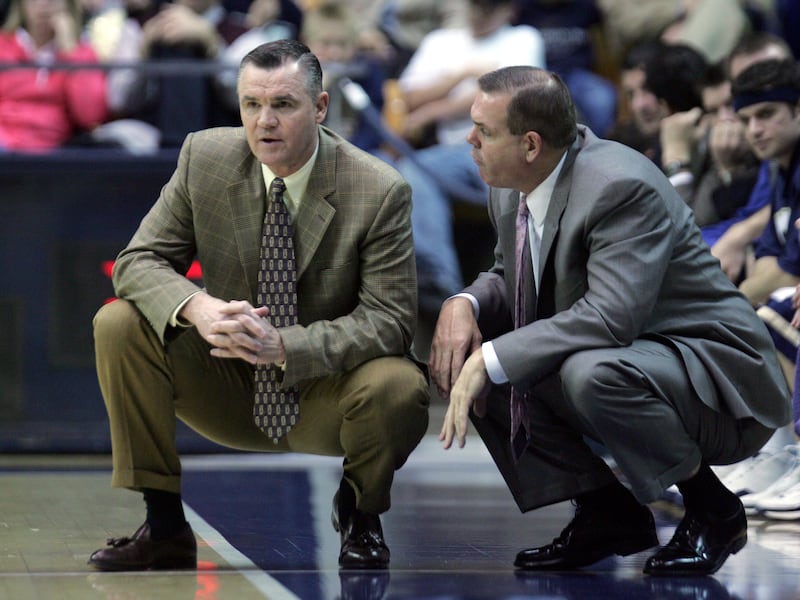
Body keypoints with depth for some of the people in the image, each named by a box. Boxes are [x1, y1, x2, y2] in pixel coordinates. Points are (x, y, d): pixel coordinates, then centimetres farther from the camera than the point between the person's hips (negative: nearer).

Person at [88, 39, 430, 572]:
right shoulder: (205, 158, -7)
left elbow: (390, 319, -18)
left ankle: (360, 515, 2)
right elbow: (139, 262, -5)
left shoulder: (380, 191, -16)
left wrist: (284, 346, -33)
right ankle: (165, 527, -8)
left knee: (400, 388, -35)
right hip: (228, 383, 3)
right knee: (118, 324, -18)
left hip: (326, 395, -3)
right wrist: (197, 308, -29)